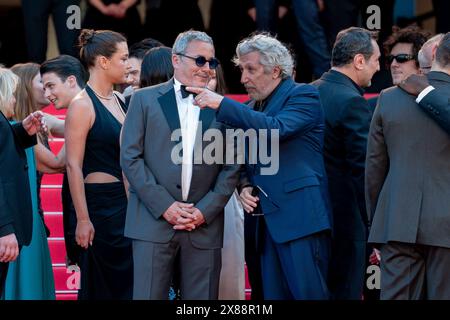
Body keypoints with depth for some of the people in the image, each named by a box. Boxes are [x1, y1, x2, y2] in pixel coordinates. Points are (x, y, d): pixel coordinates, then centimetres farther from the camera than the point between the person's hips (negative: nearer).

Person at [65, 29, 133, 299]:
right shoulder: (83, 105, -11)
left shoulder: (120, 101, 11)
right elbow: (74, 166, -14)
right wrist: (83, 220, -17)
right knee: (104, 286, -2)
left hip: (127, 201, 7)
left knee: (130, 281, 8)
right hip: (100, 203, -7)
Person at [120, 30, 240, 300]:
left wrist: (205, 210, -5)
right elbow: (130, 157, 0)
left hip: (204, 224, 2)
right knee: (148, 296, -4)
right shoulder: (145, 100, 6)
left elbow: (231, 168, 8)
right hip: (154, 220, -1)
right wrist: (165, 206, -8)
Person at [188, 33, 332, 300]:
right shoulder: (253, 109, 19)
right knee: (273, 295, 6)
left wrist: (222, 104, -21)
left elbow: (276, 129, -22)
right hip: (269, 219, 8)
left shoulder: (304, 96, -3)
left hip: (300, 218, -8)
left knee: (309, 294, -11)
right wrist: (246, 187, 4)